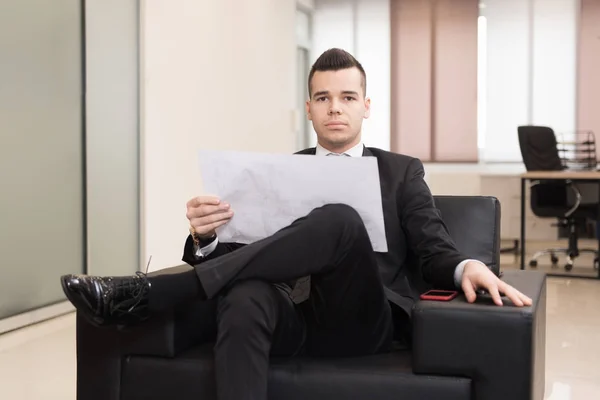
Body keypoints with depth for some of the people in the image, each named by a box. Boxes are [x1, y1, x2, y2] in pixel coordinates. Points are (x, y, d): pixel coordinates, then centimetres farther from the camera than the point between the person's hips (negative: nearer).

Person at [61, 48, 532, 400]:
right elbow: (240, 249, 13)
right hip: (295, 319, 1)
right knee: (246, 295, -37)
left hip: (365, 320, -1)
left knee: (340, 219, -33)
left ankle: (146, 292, -34)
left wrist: (467, 268, -18)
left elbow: (434, 250, 8)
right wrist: (206, 235, -12)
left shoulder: (402, 172, 18)